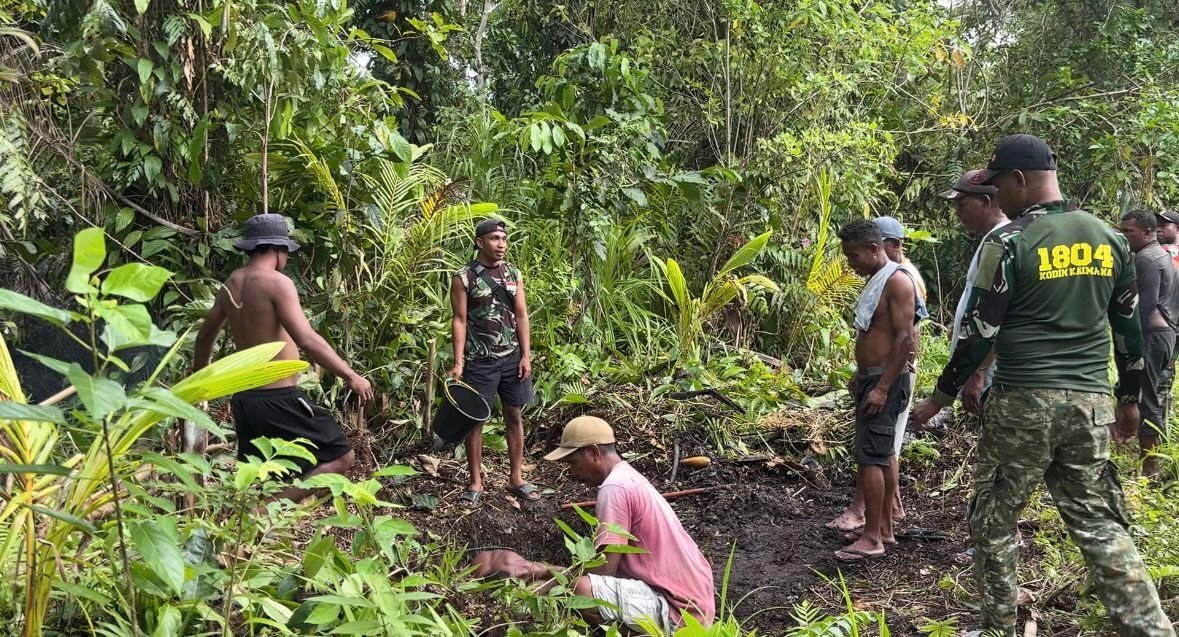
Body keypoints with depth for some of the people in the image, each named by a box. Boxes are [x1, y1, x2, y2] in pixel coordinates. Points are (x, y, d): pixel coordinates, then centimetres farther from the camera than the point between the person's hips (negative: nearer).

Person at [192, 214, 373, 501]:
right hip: (278, 399, -8)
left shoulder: (231, 284, 11)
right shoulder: (277, 283, -14)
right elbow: (307, 341, -24)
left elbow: (205, 336, 24)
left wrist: (198, 377, 40)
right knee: (340, 457, -1)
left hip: (244, 398, 8)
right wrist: (350, 375, -18)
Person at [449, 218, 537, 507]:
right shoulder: (464, 277, -4)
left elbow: (521, 316, 6)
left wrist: (526, 356, -2)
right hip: (479, 360, -4)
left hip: (512, 358, 4)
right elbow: (459, 320, -6)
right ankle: (476, 482, 13)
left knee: (514, 416, 8)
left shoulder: (514, 274, 7)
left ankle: (516, 478, 18)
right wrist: (458, 362, -12)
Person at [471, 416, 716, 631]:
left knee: (581, 589, -27)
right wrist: (548, 571, 10)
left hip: (680, 610, -10)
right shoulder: (628, 477, 14)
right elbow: (614, 565, 14)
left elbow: (605, 570, -18)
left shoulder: (615, 488, -17)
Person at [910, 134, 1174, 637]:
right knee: (1101, 524, 11)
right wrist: (1129, 397, 24)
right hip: (1091, 402, 6)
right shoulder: (1109, 239, 8)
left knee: (993, 519, 10)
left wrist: (941, 396, 0)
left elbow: (980, 331, -10)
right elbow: (1129, 326, 14)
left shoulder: (1010, 242, -10)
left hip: (1023, 402, -5)